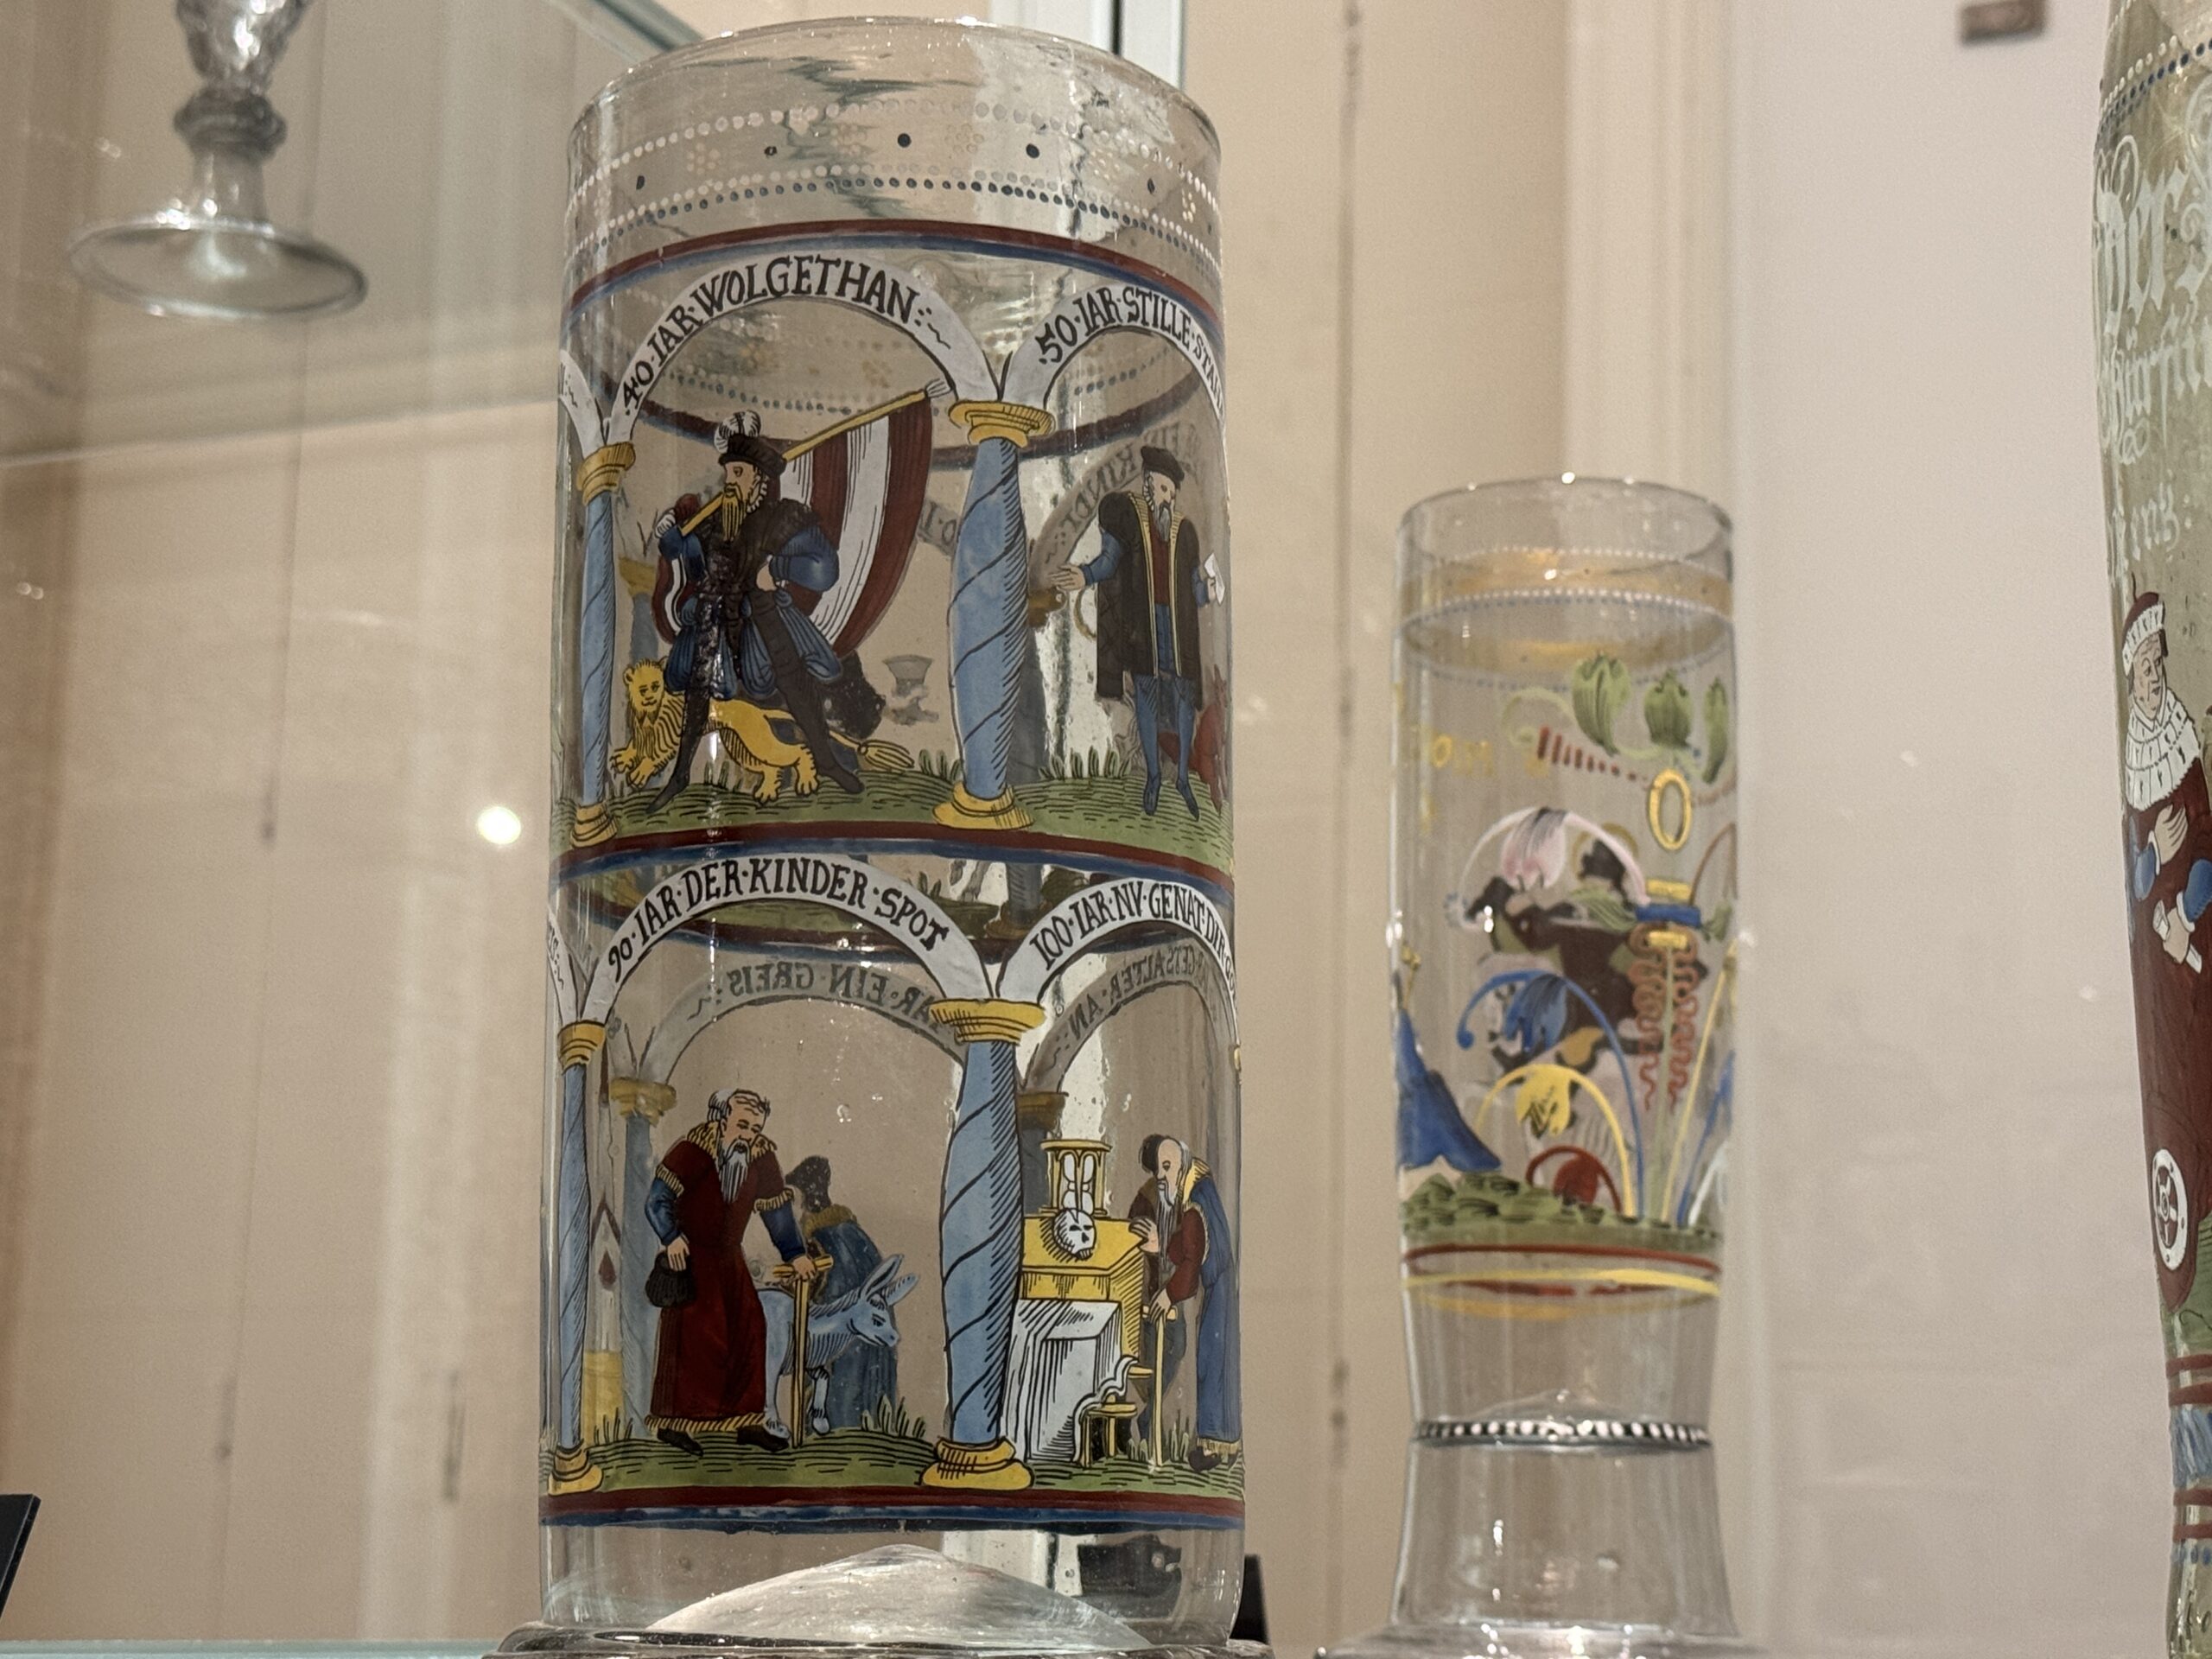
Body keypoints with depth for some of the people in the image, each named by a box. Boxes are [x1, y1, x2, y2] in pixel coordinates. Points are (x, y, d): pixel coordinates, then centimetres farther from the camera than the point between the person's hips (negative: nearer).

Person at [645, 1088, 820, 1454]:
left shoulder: (761, 1158, -2)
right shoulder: (693, 1151, -19)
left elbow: (776, 1209, 9)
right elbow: (657, 1198, -20)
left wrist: (795, 1254, 12)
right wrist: (671, 1238, -34)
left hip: (729, 1258, 6)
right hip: (690, 1255, -6)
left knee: (748, 1332, 3)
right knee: (695, 1333, -14)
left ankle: (747, 1421, 10)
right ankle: (671, 1421, -10)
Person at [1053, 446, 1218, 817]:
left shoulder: (1184, 529, 11)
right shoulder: (1125, 510, 3)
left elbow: (1194, 586, 14)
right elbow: (1109, 558, -3)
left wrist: (1208, 591, -1)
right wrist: (1084, 576, -18)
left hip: (1177, 620, 2)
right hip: (1141, 616, -2)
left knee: (1183, 696, 2)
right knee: (1145, 692, 1)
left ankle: (1183, 776, 14)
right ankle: (1152, 776, 12)